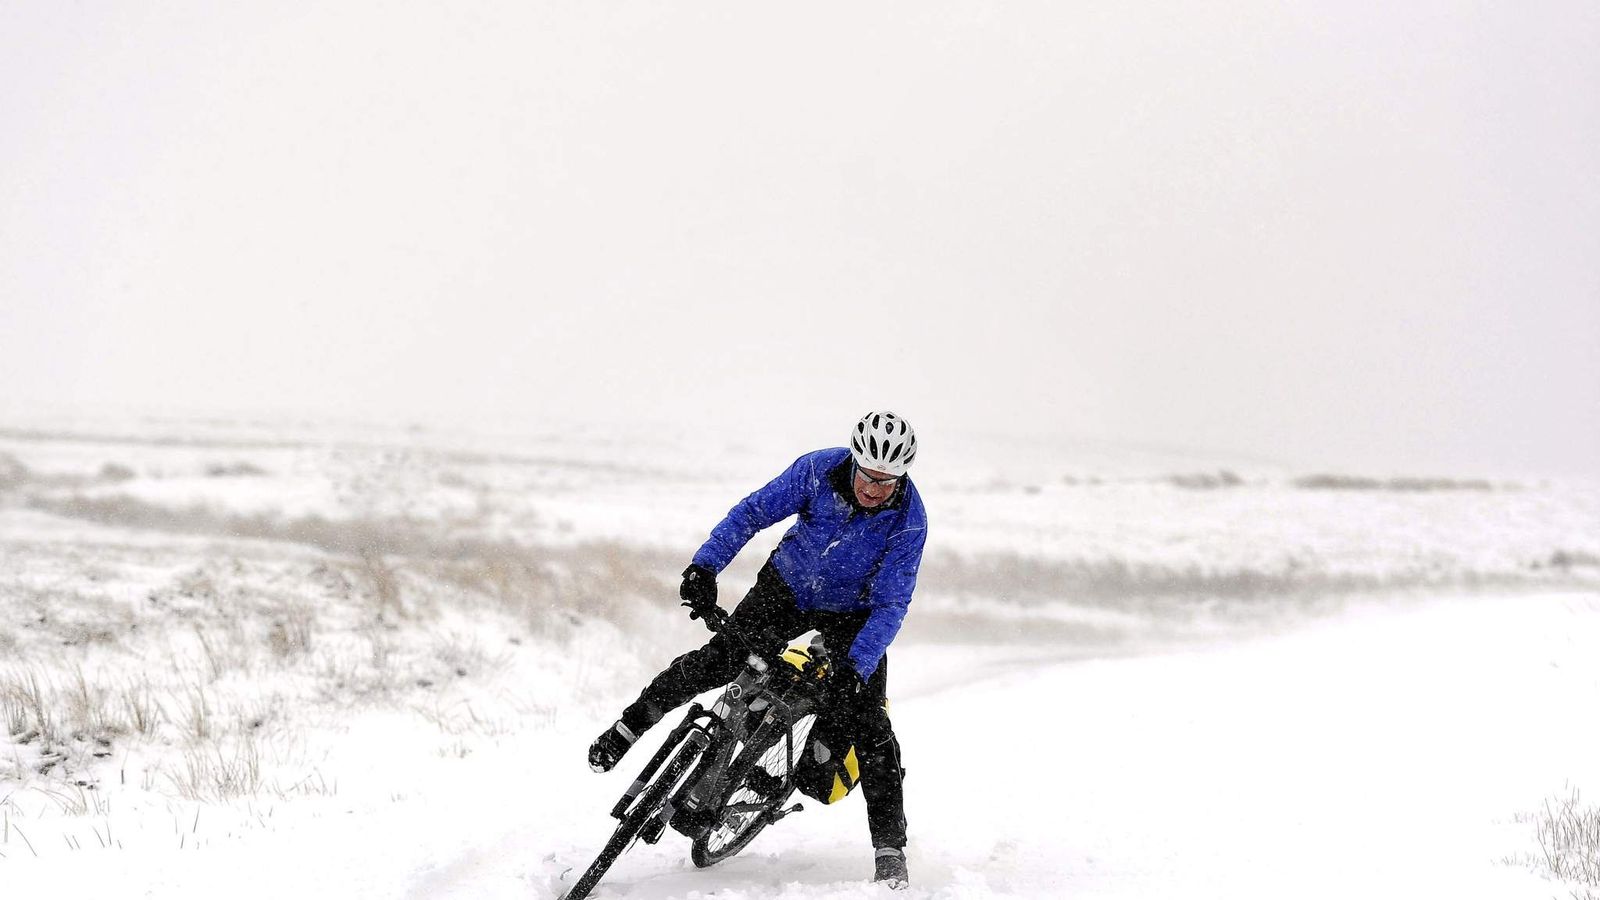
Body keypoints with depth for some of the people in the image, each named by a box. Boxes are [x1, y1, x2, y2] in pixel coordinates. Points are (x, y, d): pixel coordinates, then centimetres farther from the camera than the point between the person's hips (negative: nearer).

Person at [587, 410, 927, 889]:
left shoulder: (908, 520, -27)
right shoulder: (818, 470, -23)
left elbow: (890, 605, -25)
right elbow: (753, 512, -16)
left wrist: (855, 669, -36)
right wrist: (705, 566, -29)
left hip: (853, 613, -2)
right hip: (787, 587, 2)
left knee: (868, 724, -12)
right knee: (717, 660, -11)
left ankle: (890, 850, -6)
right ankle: (630, 726, 13)